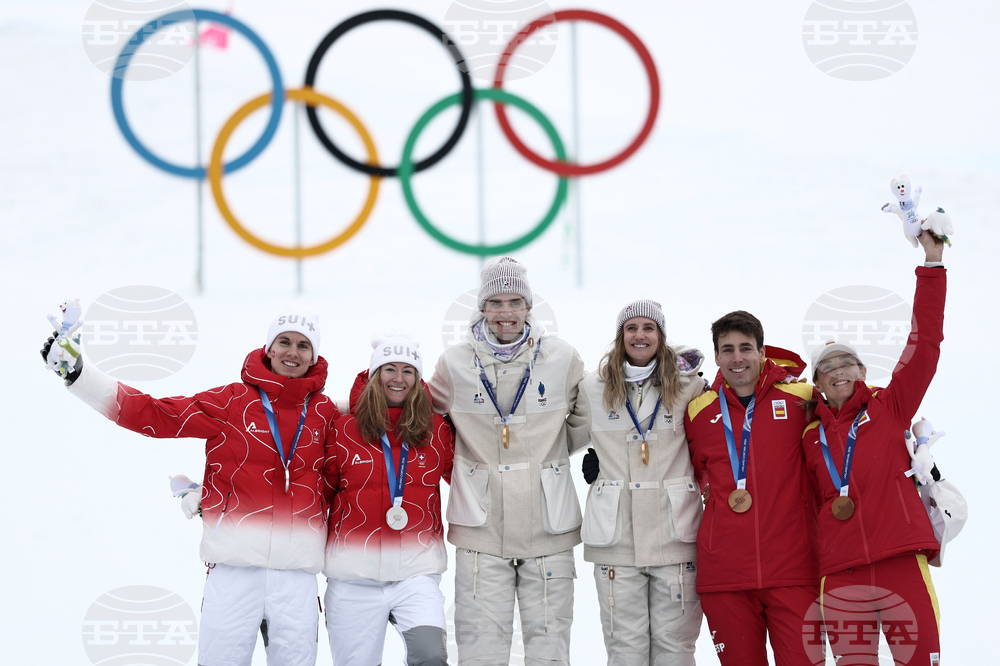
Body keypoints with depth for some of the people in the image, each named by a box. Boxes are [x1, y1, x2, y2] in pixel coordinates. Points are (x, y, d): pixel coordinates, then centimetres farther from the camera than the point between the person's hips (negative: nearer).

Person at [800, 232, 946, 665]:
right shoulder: (810, 439, 15)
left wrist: (932, 265, -2)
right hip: (841, 574, 2)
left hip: (901, 561, -2)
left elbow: (924, 342, 2)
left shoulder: (888, 409, 9)